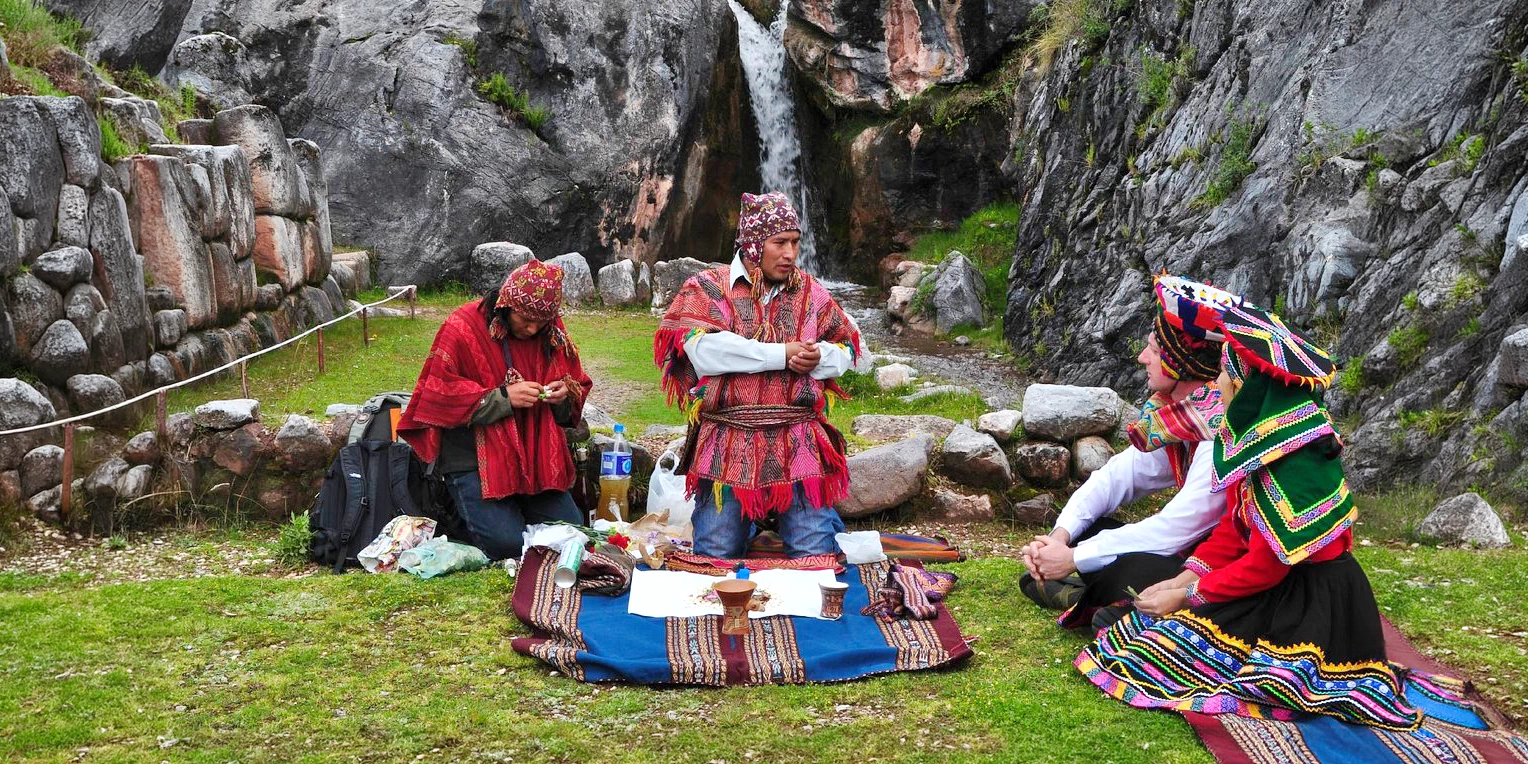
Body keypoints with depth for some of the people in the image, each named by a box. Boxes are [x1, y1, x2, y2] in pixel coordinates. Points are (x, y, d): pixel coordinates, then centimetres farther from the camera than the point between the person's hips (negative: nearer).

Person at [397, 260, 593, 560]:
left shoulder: (552, 332, 5)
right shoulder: (461, 329, -10)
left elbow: (578, 387, 15)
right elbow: (440, 398, -14)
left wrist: (565, 396, -10)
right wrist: (503, 398, -22)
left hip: (535, 456, 5)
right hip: (474, 458, -5)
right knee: (507, 542, -20)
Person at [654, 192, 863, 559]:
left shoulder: (811, 292, 14)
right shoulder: (708, 287, 3)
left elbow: (847, 348, 16)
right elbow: (701, 350, -14)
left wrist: (818, 358, -9)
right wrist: (782, 355, -15)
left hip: (799, 443, 2)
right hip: (729, 442, -2)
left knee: (816, 555, -2)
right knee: (716, 558, 1)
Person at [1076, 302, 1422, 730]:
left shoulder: (1294, 467, -28)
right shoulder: (1254, 438, 0)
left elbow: (1264, 566, -21)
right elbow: (1233, 527, 9)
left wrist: (1188, 595, -11)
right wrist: (1186, 578, -2)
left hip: (1312, 607, -9)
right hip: (1278, 587, 9)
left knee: (1162, 654, -15)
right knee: (1153, 623, 5)